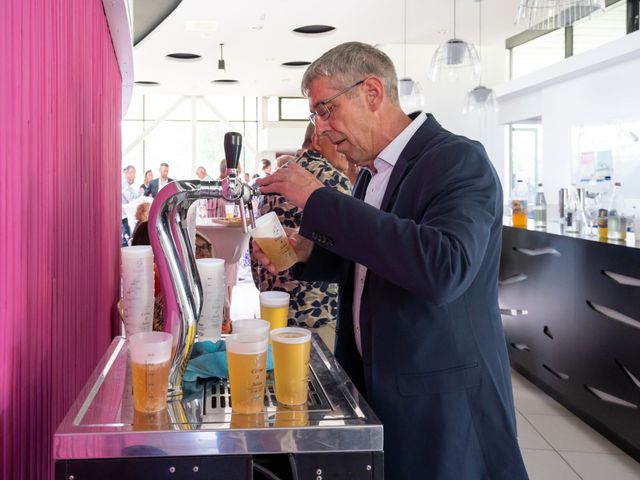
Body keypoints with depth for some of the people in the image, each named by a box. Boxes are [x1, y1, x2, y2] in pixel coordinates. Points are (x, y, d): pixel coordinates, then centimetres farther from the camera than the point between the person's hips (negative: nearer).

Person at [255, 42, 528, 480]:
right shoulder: (371, 172, 8)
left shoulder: (458, 160, -18)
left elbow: (445, 267, -34)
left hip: (443, 405, -7)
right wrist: (306, 252, -2)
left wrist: (319, 200, -29)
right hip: (375, 387, 8)